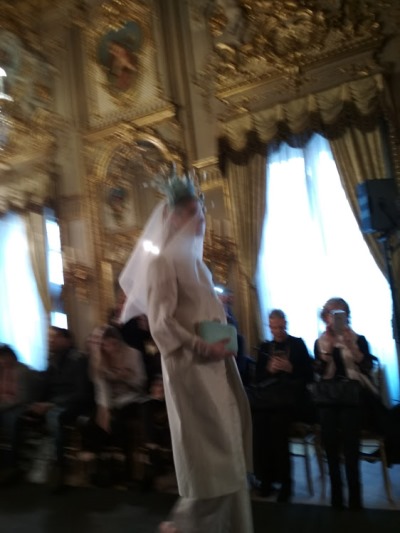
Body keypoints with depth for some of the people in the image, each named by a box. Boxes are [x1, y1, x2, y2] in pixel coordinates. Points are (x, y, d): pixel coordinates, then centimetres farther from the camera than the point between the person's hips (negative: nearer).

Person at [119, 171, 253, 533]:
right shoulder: (162, 262, -7)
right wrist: (204, 349, -17)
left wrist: (225, 343, 6)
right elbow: (161, 324, -15)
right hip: (189, 368, -8)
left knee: (225, 448, 9)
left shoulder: (196, 262, 18)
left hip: (215, 366, 8)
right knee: (205, 451, -3)